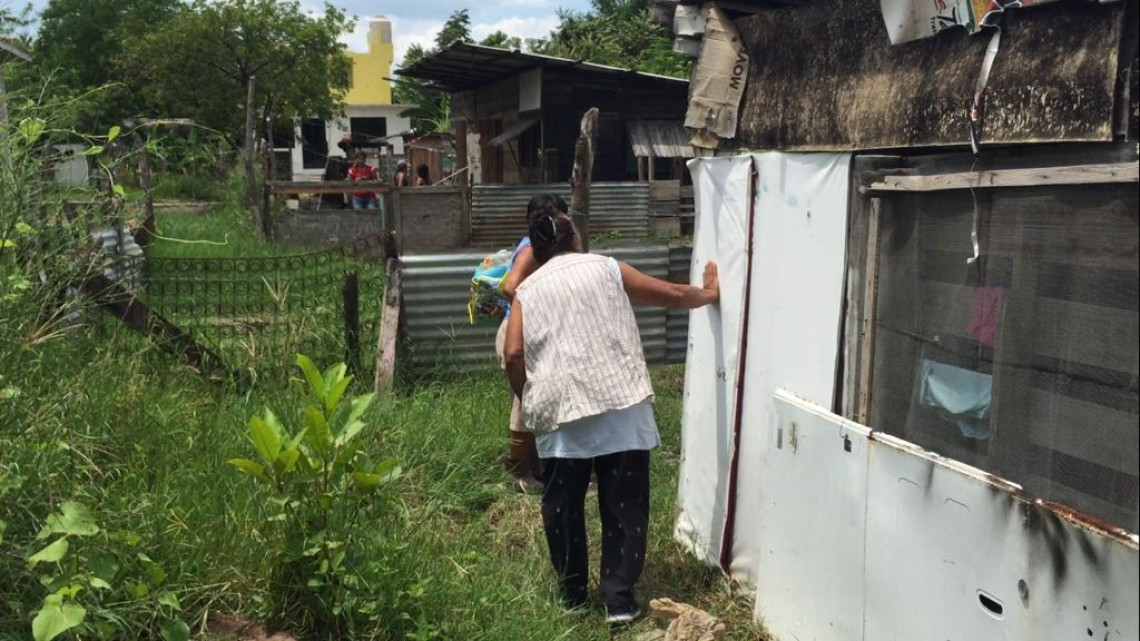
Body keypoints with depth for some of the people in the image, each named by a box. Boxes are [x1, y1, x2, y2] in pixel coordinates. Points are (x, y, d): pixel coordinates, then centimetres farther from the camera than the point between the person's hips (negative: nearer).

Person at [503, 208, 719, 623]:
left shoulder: (528, 289, 13)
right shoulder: (606, 268, 13)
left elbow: (513, 354, 1)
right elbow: (671, 295, 20)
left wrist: (529, 401, 18)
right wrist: (709, 294, 39)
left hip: (559, 409, 1)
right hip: (619, 404, -1)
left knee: (562, 505, 15)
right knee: (624, 504, 7)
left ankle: (572, 593, 25)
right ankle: (620, 599, 8)